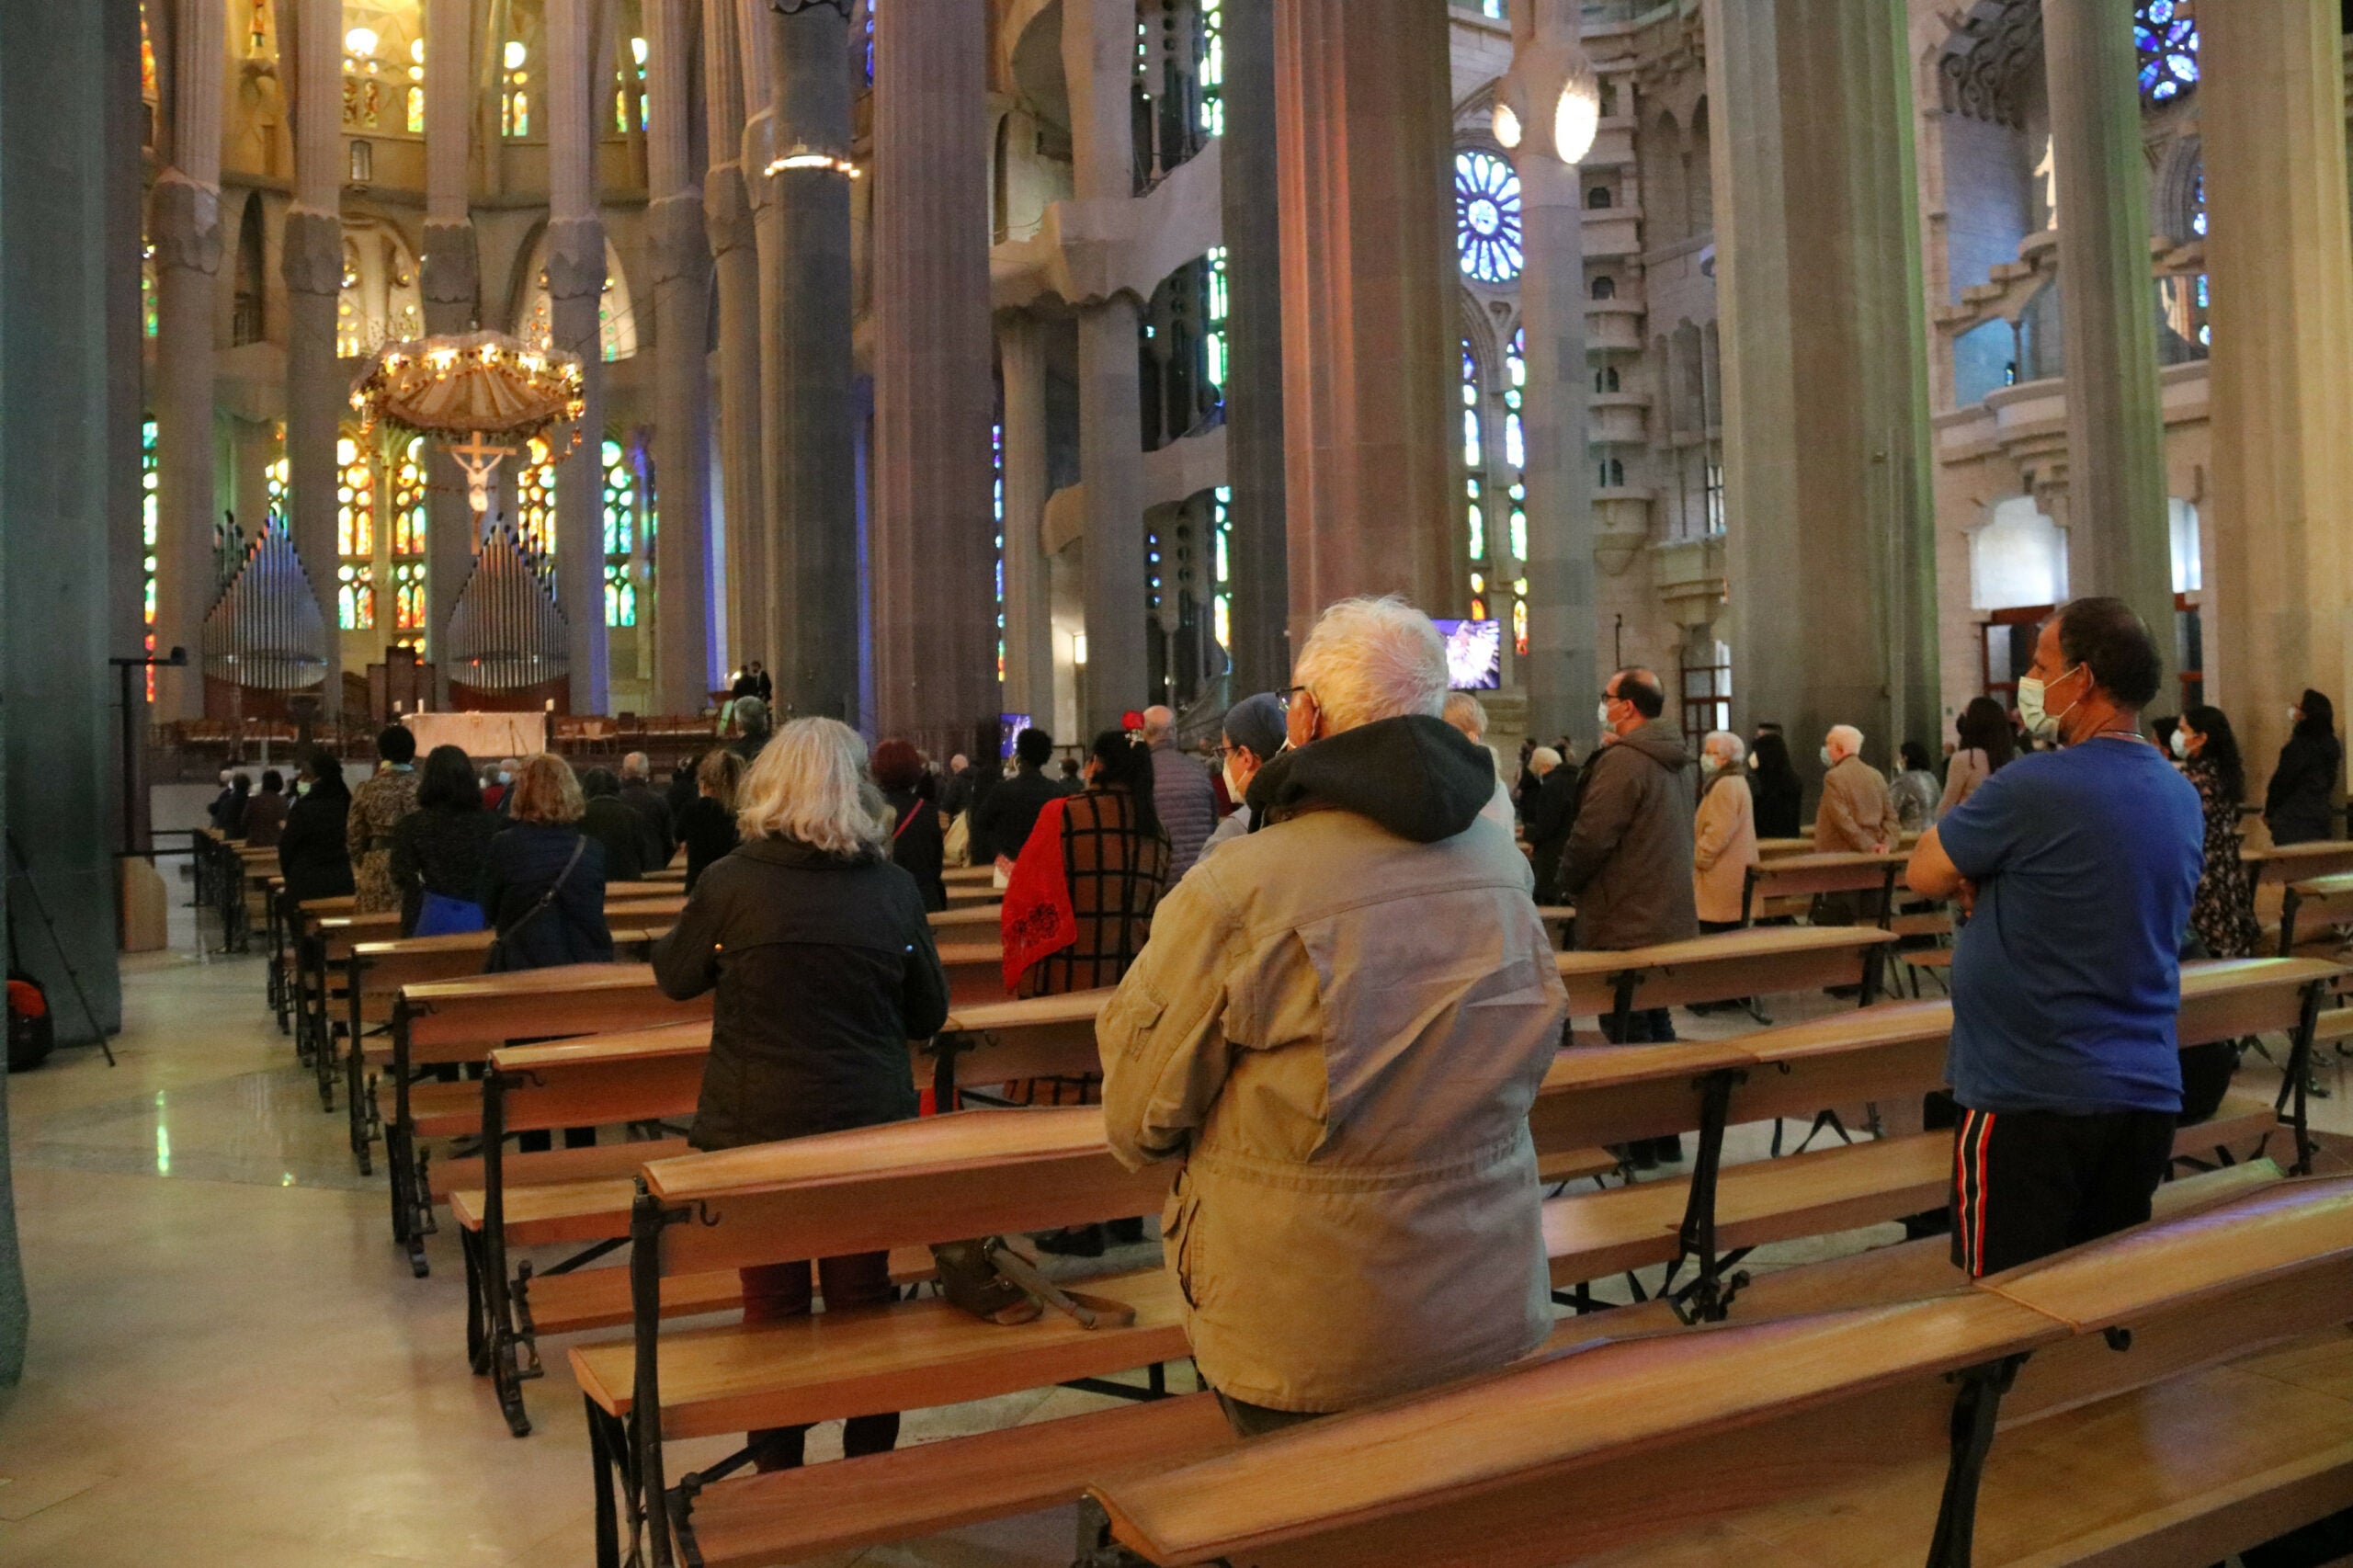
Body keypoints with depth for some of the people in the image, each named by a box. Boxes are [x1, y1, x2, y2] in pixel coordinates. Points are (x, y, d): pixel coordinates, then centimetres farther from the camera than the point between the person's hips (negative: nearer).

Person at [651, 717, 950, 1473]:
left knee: (773, 1304, 13)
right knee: (863, 1301, 14)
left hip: (755, 1128, -1)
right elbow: (928, 1014, 4)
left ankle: (779, 1473, 25)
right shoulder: (894, 888, -7)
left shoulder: (728, 884, -11)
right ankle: (871, 1471, 26)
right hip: (869, 1125, 1)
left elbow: (675, 978, 7)